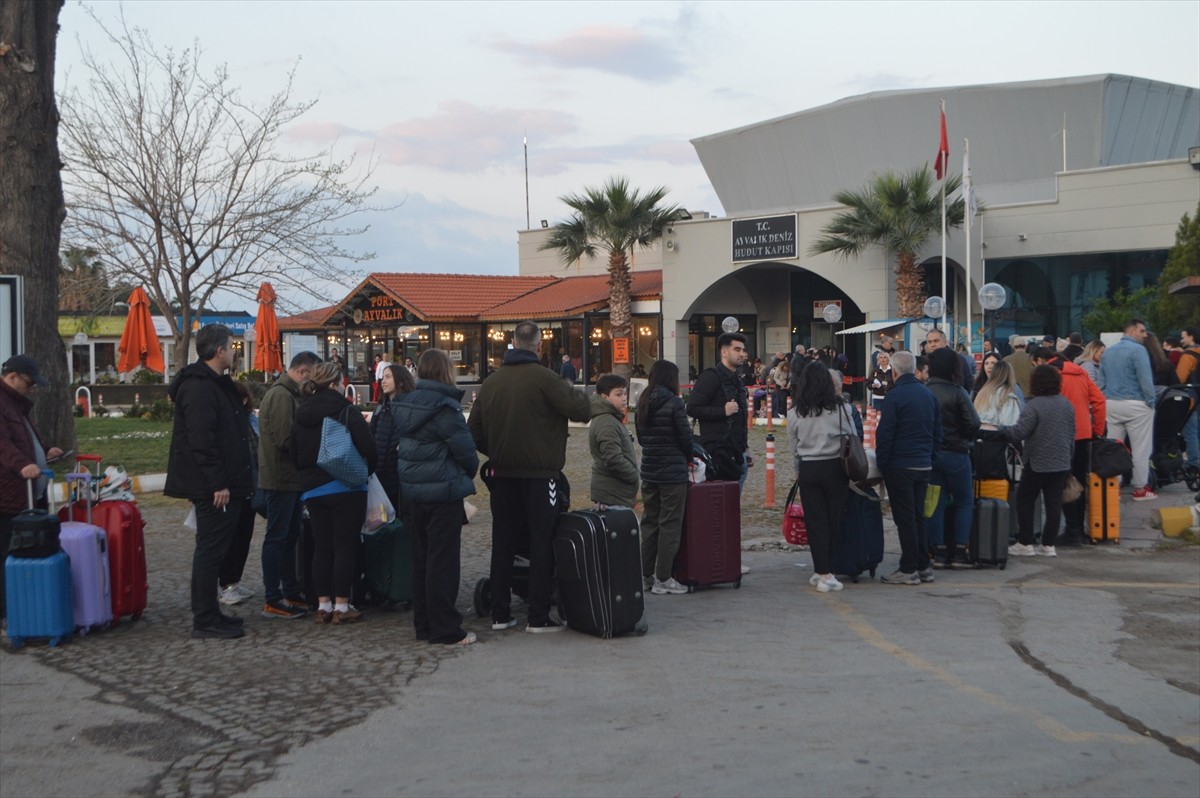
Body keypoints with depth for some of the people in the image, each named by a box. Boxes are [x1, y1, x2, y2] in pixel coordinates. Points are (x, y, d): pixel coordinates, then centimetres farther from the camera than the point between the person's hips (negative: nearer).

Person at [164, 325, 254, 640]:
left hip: (223, 485, 11)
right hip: (212, 487, -11)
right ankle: (204, 620, 0)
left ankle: (210, 613, 22)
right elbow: (201, 440, -23)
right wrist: (217, 483, -24)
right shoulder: (199, 388, -16)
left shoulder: (215, 384, 18)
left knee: (213, 549, 14)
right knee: (210, 549, -5)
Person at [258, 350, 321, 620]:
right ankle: (272, 600, 2)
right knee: (277, 537, -4)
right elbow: (286, 440, -25)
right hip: (281, 478, -10)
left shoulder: (290, 394, 15)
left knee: (291, 535, 16)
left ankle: (291, 591, 26)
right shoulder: (281, 395, -18)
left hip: (290, 478, 10)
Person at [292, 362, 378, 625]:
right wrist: (366, 472, 3)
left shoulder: (301, 416, 7)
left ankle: (323, 605, 13)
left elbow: (294, 455, 12)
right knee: (345, 547, 1)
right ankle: (341, 606, 2)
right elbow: (368, 448, -15)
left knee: (321, 548, 11)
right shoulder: (348, 412, -11)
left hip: (312, 490, 5)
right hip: (346, 488, -5)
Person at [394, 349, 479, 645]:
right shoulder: (444, 407, -18)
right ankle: (445, 629, 4)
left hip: (412, 491, 8)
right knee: (443, 562, -1)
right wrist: (470, 471, 5)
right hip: (443, 491, -8)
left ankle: (424, 625, 23)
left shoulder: (405, 404, 6)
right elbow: (465, 448, -17)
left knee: (421, 559, 16)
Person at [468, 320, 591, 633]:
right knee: (541, 543, 2)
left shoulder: (490, 381, 7)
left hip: (502, 474, 6)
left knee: (502, 543, 12)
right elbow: (582, 411, -16)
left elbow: (474, 430, 11)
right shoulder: (543, 378, -13)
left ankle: (500, 613, 17)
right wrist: (577, 394, 5)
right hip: (539, 474, -5)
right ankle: (538, 617, 3)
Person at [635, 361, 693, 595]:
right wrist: (688, 459, 8)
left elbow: (641, 437, 12)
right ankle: (663, 579, 1)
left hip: (649, 471, 7)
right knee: (670, 524, 0)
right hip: (673, 472, -7)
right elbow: (685, 437, -10)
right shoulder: (673, 403, -13)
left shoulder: (643, 404, 8)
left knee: (649, 522, 14)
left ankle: (646, 575, 18)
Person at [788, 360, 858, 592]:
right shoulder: (840, 408, -6)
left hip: (807, 469, 1)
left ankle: (822, 571, 6)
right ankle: (826, 572, 10)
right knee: (834, 519, 7)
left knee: (815, 521, 6)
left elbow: (793, 445, 9)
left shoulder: (794, 412, -1)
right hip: (835, 468, -1)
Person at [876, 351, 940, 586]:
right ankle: (924, 566, 17)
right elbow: (938, 432, 14)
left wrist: (881, 463, -6)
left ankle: (909, 570, 1)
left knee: (904, 518, -2)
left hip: (900, 466, -7)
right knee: (918, 516, 14)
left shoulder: (895, 396, -12)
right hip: (924, 465, 7)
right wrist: (930, 457, 18)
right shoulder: (929, 395, 10)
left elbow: (884, 434, -14)